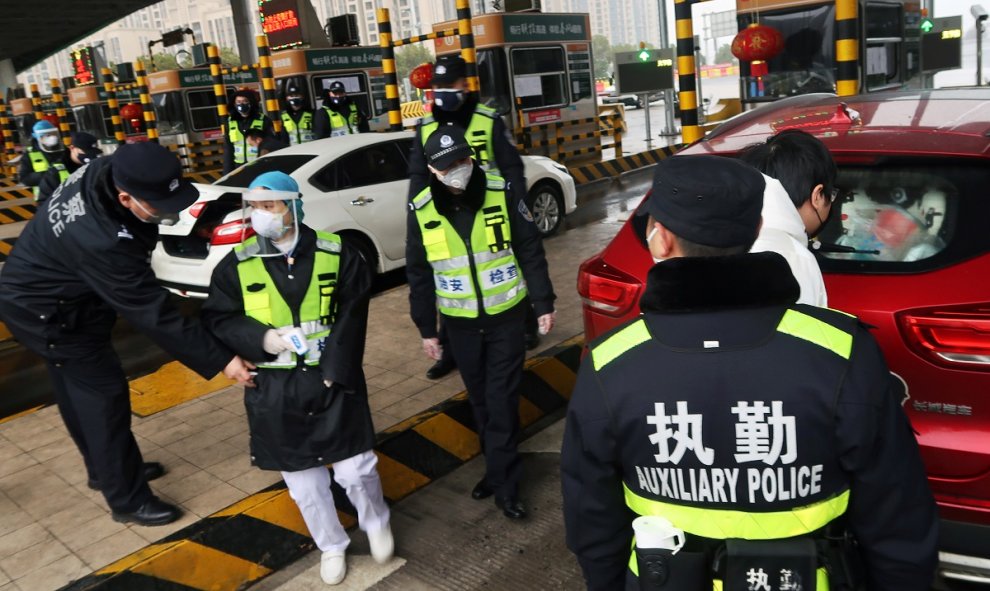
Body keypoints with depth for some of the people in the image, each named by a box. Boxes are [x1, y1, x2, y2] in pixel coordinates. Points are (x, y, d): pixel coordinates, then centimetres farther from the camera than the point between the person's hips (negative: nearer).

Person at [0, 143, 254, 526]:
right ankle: (127, 499, 11)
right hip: (45, 309, -9)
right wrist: (219, 361, -33)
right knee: (104, 394, -3)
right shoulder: (102, 242, -42)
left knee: (78, 388, 21)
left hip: (39, 288, 9)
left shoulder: (107, 172, -20)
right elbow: (153, 314, -36)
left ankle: (106, 468, 40)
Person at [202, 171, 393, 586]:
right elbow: (217, 319, 3)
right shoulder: (237, 264, -3)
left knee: (355, 468, 2)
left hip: (334, 381, -1)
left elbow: (351, 321, -7)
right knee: (302, 479, 12)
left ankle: (376, 523, 35)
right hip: (275, 389, 2)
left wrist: (335, 371, -15)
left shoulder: (338, 254, -6)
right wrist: (261, 339, -15)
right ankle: (331, 546, 36)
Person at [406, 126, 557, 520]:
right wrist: (426, 329, 5)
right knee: (480, 400, 15)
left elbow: (530, 252, -3)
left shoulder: (502, 195, -11)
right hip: (460, 324, 3)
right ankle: (497, 469, 33)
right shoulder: (422, 212, -6)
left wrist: (543, 303, -5)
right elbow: (419, 275, 3)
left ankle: (504, 485, 11)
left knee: (502, 401, 0)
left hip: (507, 317, -2)